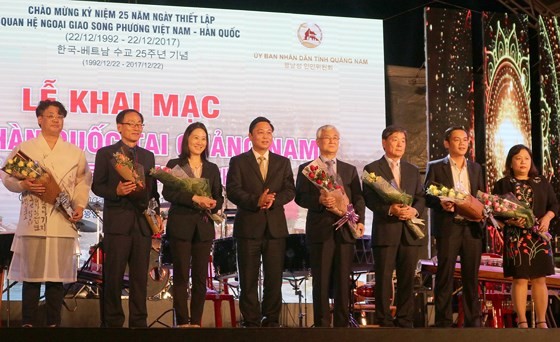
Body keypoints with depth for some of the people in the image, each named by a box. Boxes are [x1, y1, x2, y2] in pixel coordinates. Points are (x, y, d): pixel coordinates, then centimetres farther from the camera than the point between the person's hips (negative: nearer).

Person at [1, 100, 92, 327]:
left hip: (63, 221, 2)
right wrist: (24, 185, -13)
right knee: (31, 274, -2)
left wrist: (80, 206, 1)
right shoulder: (24, 149, 7)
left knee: (57, 274, 4)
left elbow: (83, 181, 15)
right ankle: (28, 323, 6)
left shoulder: (75, 153, 14)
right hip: (33, 221, -2)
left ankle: (54, 323, 11)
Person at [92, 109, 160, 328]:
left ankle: (139, 321, 11)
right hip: (117, 221, -4)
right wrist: (116, 191, -18)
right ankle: (112, 321, 7)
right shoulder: (106, 153, 4)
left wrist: (157, 215, 5)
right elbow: (97, 186, 0)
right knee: (113, 276, -1)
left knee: (140, 276, 5)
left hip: (143, 222, 4)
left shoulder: (148, 156, 17)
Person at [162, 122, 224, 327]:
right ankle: (183, 322, 4)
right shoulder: (175, 165, 4)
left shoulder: (212, 169, 15)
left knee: (201, 276, 3)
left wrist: (213, 204, -12)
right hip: (180, 226, -3)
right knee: (181, 275, -1)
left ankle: (196, 321, 9)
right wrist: (194, 198, -21)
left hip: (204, 227, 3)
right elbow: (167, 192, -9)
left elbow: (219, 197, 12)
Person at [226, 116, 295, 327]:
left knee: (274, 278, 3)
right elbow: (233, 191, -6)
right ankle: (251, 322, 8)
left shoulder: (283, 162, 14)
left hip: (276, 227, 2)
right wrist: (256, 201, -20)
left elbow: (289, 190, 4)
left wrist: (273, 199, -16)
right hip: (248, 227, -2)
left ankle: (271, 320, 12)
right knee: (248, 279, 1)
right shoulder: (238, 162, 6)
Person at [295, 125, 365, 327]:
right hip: (320, 231, -2)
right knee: (321, 282, 0)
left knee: (343, 281, 3)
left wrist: (360, 221, -5)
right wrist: (319, 200, -19)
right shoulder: (307, 169, 9)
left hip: (345, 231, 3)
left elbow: (358, 198, 10)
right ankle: (322, 324, 5)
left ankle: (342, 324, 10)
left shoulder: (350, 170, 17)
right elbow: (300, 197, -1)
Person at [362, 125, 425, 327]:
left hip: (410, 231, 4)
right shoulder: (372, 169, 4)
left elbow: (421, 197, 12)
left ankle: (405, 321, 12)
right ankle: (384, 322, 3)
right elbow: (369, 199, -5)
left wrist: (415, 210, -10)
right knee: (383, 279, -2)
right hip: (385, 230, -4)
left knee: (407, 278, 6)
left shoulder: (413, 171, 18)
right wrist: (390, 210, -19)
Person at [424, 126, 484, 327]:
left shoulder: (476, 168, 17)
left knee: (471, 276, 6)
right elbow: (427, 197, 0)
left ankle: (473, 320, 13)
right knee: (445, 275, -1)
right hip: (448, 227, -3)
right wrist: (441, 203, -19)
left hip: (472, 227, 4)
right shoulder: (436, 167, 4)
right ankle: (443, 322, 4)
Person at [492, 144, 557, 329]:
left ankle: (541, 322, 8)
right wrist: (510, 220, -20)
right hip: (516, 237, -2)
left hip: (539, 236, 2)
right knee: (520, 279, -3)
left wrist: (547, 217, -11)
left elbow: (554, 204, 9)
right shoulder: (503, 184, 4)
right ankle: (522, 322, 3)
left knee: (540, 279, 3)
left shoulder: (542, 182, 11)